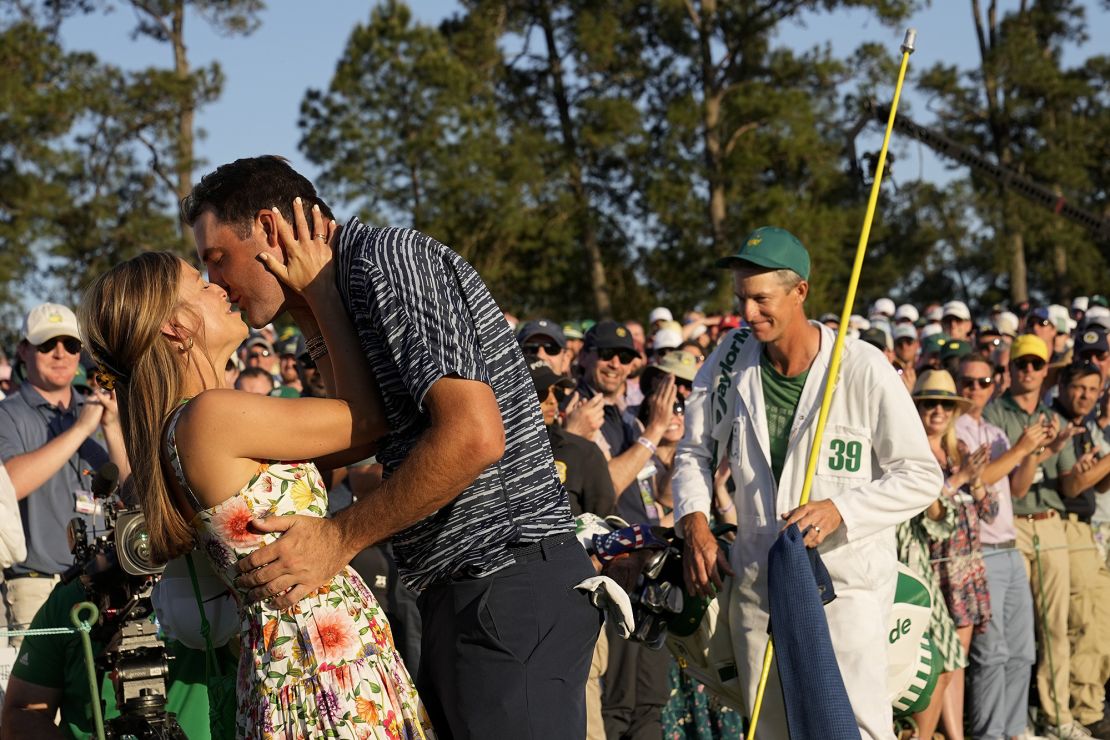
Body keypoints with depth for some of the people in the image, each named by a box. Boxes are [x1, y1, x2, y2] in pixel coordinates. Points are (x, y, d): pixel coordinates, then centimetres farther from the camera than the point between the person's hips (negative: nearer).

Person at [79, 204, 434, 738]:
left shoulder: (180, 428, 13)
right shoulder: (210, 415, -16)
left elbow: (345, 436, 18)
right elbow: (368, 417, -8)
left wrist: (314, 306, 17)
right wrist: (320, 292, 1)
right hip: (326, 673, -9)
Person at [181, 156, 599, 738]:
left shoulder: (388, 255, -11)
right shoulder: (346, 297, 21)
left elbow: (472, 435, -22)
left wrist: (339, 538, -13)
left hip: (509, 589, -10)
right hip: (463, 598, 10)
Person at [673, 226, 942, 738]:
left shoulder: (863, 369, -11)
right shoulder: (733, 359, 1)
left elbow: (921, 477, -8)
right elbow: (695, 451, 14)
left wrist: (839, 510, -21)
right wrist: (695, 524, -3)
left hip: (844, 583, -4)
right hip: (756, 583, 5)